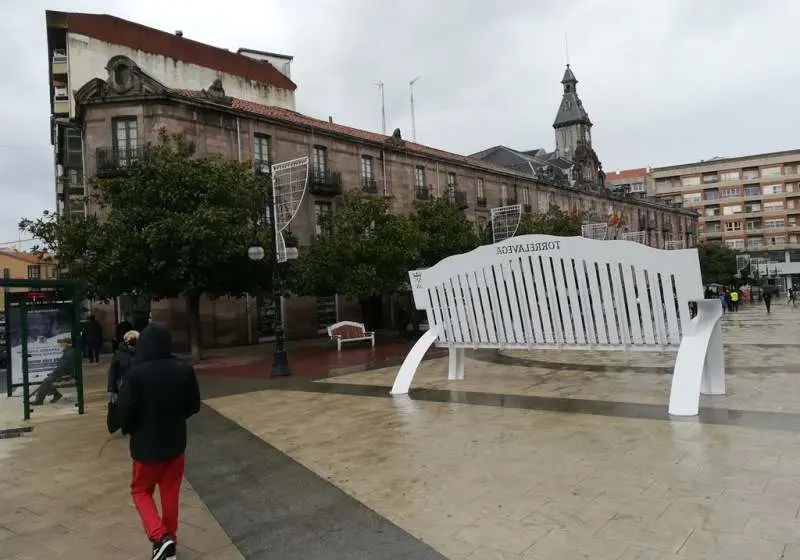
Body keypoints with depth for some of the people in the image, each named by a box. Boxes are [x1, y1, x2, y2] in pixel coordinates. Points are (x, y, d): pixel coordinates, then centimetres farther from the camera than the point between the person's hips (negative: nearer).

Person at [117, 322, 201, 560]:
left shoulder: (136, 373, -20)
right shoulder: (184, 370, -9)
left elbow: (124, 411, -17)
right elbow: (194, 406, 0)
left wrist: (129, 430, 5)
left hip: (146, 444, -3)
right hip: (176, 442, 3)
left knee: (141, 490, 17)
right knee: (171, 493, 17)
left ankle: (160, 537, 1)